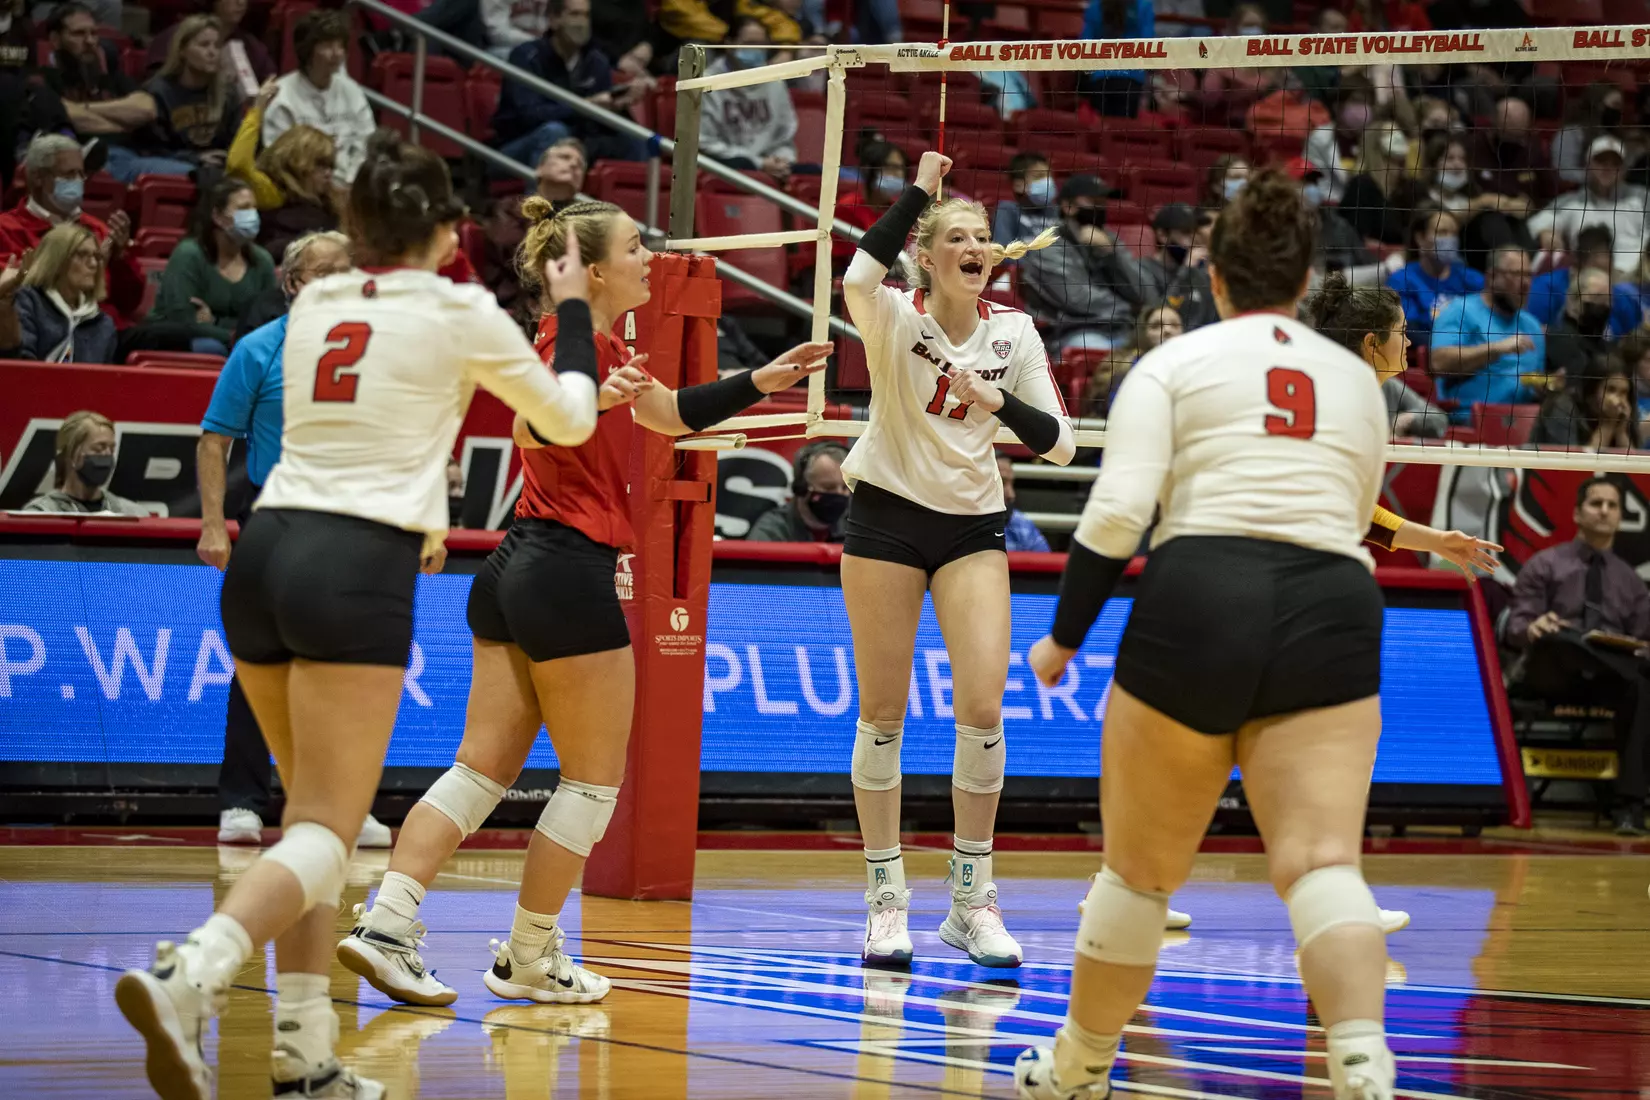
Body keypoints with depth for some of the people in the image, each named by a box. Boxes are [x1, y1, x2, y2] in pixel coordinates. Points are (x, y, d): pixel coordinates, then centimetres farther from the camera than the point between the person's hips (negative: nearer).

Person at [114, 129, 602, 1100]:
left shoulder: (315, 305, 16)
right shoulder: (459, 310, 1)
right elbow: (571, 418, 15)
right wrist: (572, 307, 29)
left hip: (265, 551, 6)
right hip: (357, 568, -6)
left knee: (313, 809, 18)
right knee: (327, 832, -9)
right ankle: (192, 975, -35)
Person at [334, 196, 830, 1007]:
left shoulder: (602, 345, 16)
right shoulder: (574, 336, -13)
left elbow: (672, 414, 30)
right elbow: (537, 427, -31)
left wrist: (760, 382, 24)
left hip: (516, 574, 9)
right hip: (569, 571, -9)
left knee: (482, 770, 6)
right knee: (594, 782, 4)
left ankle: (386, 924, -5)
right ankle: (528, 960, 10)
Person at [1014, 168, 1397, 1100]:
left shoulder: (1174, 365, 7)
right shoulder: (1358, 379, 19)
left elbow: (1117, 514, -4)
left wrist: (1065, 639, 4)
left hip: (1196, 607, -2)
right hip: (1333, 614, 2)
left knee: (1139, 871, 12)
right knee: (1322, 863, -10)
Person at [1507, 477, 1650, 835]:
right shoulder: (1545, 565, 11)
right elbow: (1516, 626, 2)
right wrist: (1532, 629, -23)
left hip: (1608, 681, 3)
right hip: (1553, 677, -3)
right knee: (1556, 637, -39)